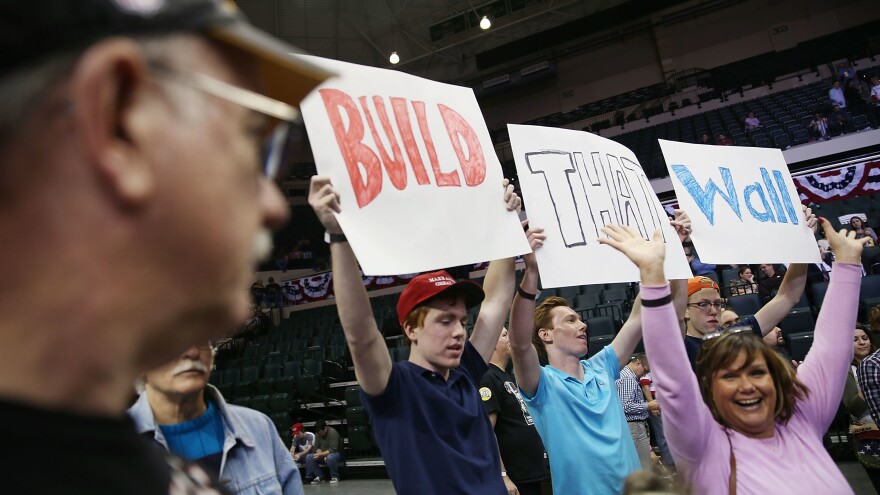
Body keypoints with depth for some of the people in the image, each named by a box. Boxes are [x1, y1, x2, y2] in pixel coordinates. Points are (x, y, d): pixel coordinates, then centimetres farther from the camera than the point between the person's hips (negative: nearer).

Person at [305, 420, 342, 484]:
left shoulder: (332, 432, -22)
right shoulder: (318, 434, -1)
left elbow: (333, 449, -26)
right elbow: (317, 447, 1)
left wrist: (321, 454, -32)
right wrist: (321, 454, -19)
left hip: (336, 453, -6)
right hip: (323, 454, 7)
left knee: (330, 457, -40)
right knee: (308, 457, -14)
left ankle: (335, 477, -17)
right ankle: (319, 476, -7)